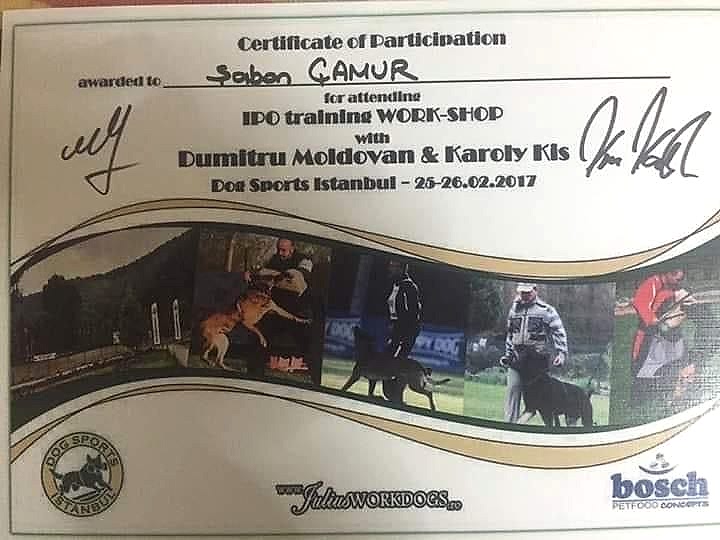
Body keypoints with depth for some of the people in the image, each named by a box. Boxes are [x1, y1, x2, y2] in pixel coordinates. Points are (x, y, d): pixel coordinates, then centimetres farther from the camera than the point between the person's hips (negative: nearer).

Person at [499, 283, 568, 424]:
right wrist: (508, 354, 17)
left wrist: (562, 353, -15)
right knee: (513, 388, -6)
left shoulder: (546, 310, -2)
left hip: (539, 358, -3)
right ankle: (510, 422, -2)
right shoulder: (514, 309, 13)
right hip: (517, 357, 4)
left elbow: (559, 332, -6)